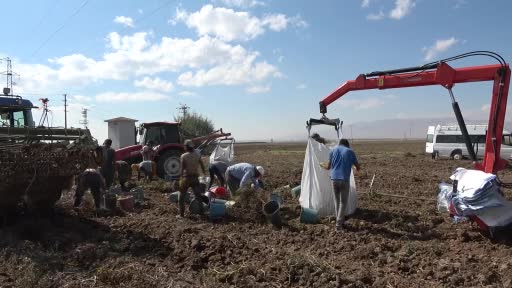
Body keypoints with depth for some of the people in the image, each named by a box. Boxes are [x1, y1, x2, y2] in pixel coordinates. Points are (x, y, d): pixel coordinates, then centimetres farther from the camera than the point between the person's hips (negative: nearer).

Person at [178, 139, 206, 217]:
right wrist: (204, 172, 26)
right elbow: (202, 165, 8)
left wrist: (181, 178, -16)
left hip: (186, 178, -3)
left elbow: (182, 168, -14)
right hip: (195, 178, 3)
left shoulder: (183, 156, -7)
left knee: (181, 196, 10)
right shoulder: (197, 155, 4)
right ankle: (201, 211, 4)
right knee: (198, 195, 7)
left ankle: (181, 214, 11)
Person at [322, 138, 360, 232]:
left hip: (334, 179, 2)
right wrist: (356, 168, 35)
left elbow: (328, 167, 12)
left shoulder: (333, 151, 9)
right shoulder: (350, 151, 5)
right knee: (343, 202, 5)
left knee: (337, 201, 16)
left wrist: (323, 166, 34)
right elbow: (358, 167, 11)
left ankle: (340, 222, 23)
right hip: (344, 179, -2)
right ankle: (339, 225, -2)